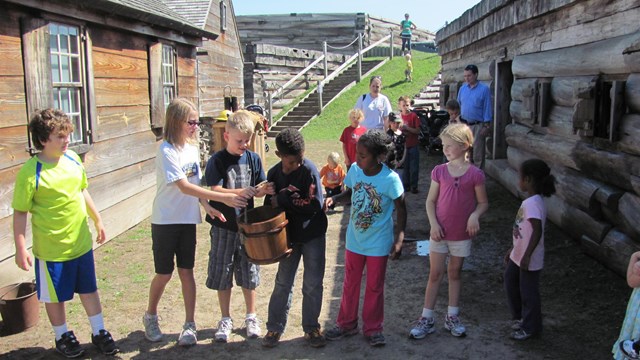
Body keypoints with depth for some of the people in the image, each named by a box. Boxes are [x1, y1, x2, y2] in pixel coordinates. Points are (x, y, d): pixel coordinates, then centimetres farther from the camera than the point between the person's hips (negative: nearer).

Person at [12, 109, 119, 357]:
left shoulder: (73, 160, -2)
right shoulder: (31, 172, -18)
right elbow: (20, 213, -14)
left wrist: (97, 220, 18)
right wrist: (21, 249, -14)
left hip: (81, 242, 5)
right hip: (51, 248, -5)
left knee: (89, 289, 17)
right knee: (55, 296, 14)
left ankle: (99, 332, 33)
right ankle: (63, 336, 36)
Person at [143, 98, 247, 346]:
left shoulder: (192, 148, 5)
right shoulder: (167, 151, -17)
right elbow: (184, 187, -24)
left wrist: (207, 207, -5)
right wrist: (224, 198, -28)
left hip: (188, 220, 5)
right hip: (165, 221, -5)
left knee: (186, 271, 8)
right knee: (164, 273, 7)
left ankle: (190, 325, 17)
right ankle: (150, 317, 31)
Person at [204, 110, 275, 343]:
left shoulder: (253, 159, 1)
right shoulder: (217, 161, -9)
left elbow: (258, 189, 5)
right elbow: (215, 191, -18)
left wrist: (264, 190, -18)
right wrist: (239, 192, -33)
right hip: (223, 227, -2)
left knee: (248, 273, 12)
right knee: (222, 273, 8)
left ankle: (251, 317, 28)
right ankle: (225, 320, 25)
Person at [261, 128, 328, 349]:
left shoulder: (309, 170, -17)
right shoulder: (274, 173, -4)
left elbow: (314, 205, -24)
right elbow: (269, 203, 7)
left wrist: (283, 201, -22)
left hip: (313, 235, -3)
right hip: (289, 235, 3)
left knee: (313, 284, 7)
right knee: (283, 283, 10)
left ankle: (311, 328, 23)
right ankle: (275, 328, 23)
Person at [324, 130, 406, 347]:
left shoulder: (390, 179, -22)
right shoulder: (354, 170, -10)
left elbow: (401, 210, -11)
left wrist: (399, 239, -15)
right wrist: (334, 198, -12)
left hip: (378, 244, -4)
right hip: (354, 240, 4)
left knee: (374, 287, 12)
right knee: (350, 284, 17)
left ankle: (373, 329, 30)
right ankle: (347, 324, 35)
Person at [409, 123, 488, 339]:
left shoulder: (475, 174, -8)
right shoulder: (439, 171, -3)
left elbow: (483, 202, 0)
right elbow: (430, 201, 1)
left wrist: (475, 216, -19)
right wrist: (433, 223, -11)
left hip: (462, 233, -1)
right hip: (439, 231, 1)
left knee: (455, 273, 14)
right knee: (435, 274, 7)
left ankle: (452, 317, 28)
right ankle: (427, 319, 15)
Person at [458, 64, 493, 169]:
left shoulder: (484, 89, -4)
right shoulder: (462, 89, 9)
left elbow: (487, 108, -5)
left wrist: (486, 126, -10)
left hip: (477, 126, -4)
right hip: (464, 125, 5)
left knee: (478, 154, -1)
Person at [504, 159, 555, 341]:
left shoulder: (533, 203, -25)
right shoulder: (531, 201, 6)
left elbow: (537, 232, -29)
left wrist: (527, 256, -26)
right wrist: (513, 249, 19)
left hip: (529, 259, -9)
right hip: (518, 255, 9)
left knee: (528, 292, 7)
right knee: (510, 281, 21)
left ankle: (530, 327, 25)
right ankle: (520, 317, 38)